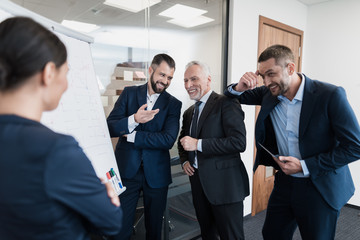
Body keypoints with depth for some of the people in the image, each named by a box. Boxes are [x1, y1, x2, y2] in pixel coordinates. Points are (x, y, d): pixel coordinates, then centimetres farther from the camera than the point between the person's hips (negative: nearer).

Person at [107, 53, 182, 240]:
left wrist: (132, 136, -12)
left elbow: (168, 139, -13)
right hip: (127, 170, 0)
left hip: (156, 174, 0)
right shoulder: (129, 93, 2)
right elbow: (110, 128, -6)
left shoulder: (173, 104, 0)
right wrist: (133, 120, -24)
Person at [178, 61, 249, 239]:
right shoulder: (189, 112, 13)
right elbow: (183, 142, 26)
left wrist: (198, 144, -21)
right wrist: (184, 161, 6)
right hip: (198, 183, 7)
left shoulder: (226, 104, -11)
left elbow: (239, 142, -21)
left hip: (225, 184, -7)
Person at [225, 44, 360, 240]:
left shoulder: (330, 95, -18)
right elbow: (235, 97, 9)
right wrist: (239, 88, -15)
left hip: (320, 189, -4)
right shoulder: (269, 94, -5)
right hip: (284, 182, 4)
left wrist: (304, 166, -18)